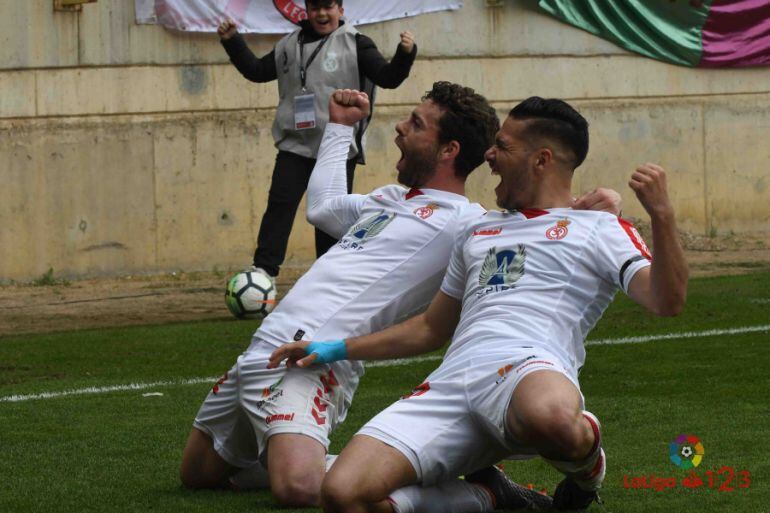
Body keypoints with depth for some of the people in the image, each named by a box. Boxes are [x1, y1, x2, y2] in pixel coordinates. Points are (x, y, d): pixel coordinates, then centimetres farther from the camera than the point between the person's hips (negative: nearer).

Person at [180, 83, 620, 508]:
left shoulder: (464, 222, -5)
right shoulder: (391, 199, 22)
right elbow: (322, 205, 41)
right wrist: (341, 126, 42)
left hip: (308, 364, -9)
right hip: (261, 348, 9)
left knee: (298, 487, -34)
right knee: (199, 474, 15)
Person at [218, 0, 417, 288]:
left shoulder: (355, 44, -1)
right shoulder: (290, 46, 11)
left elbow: (388, 78, -8)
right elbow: (256, 71, 21)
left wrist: (405, 54, -26)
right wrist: (232, 41, 13)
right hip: (296, 144, 2)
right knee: (281, 202, -10)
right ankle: (264, 269, -12)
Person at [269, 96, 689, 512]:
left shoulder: (599, 229, 14)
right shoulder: (477, 232, 33)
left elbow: (666, 302, -2)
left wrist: (661, 215, -15)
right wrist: (338, 350, 37)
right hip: (450, 383, 5)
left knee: (551, 419, -45)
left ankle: (586, 465, -5)